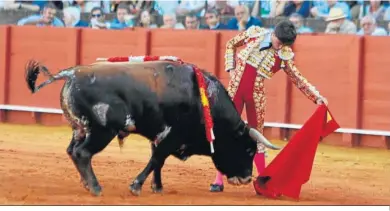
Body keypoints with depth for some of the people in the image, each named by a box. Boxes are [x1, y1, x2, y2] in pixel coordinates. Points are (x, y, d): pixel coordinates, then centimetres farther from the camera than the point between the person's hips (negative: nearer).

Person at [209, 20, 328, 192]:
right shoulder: (254, 33, -5)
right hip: (235, 89, 0)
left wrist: (317, 97, -8)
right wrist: (231, 68, -1)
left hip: (256, 95, 0)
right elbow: (231, 45, 9)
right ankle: (219, 180, 6)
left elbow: (298, 79, 1)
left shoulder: (284, 55, -6)